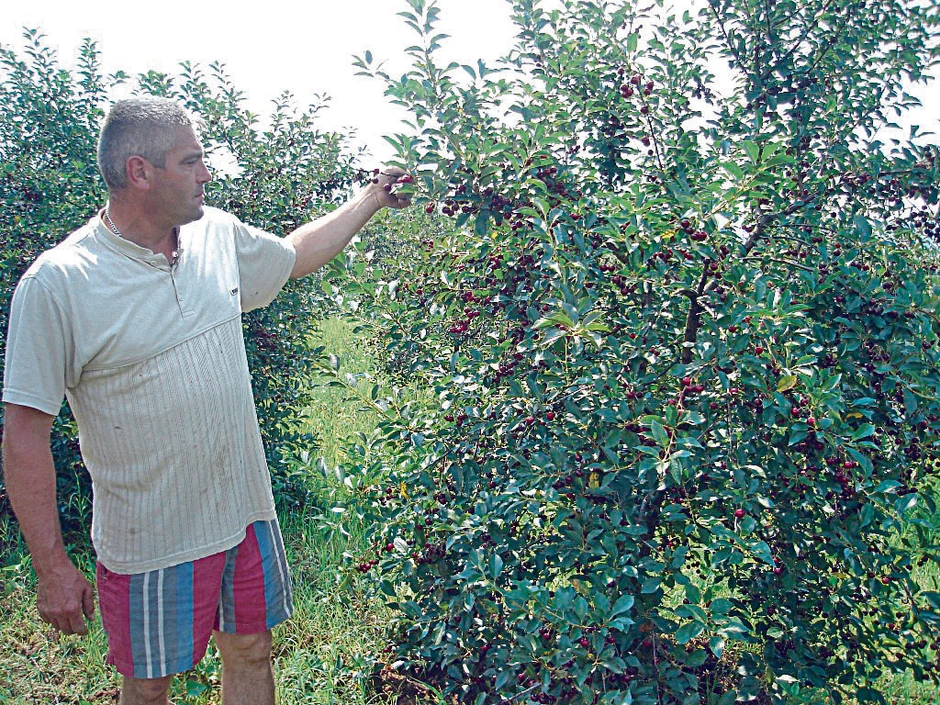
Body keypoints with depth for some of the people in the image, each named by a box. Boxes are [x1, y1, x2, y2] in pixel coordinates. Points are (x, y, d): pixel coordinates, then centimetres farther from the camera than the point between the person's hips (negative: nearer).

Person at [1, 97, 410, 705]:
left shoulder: (219, 235, 0)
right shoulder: (57, 283, -17)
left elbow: (296, 254, 21)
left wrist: (370, 201, 25)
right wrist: (53, 568, -13)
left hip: (248, 515, 5)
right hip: (150, 543, -5)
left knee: (252, 654, 18)